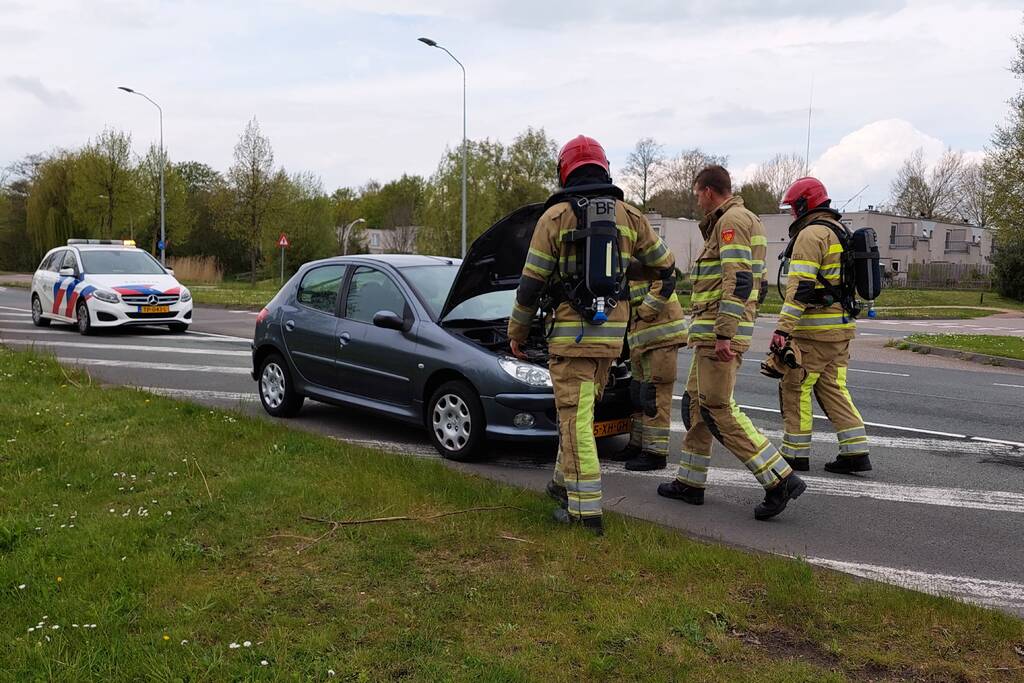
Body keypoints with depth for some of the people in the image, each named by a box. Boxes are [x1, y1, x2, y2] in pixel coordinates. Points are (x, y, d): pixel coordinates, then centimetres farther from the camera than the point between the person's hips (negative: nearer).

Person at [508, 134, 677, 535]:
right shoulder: (628, 216, 8)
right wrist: (650, 311, 28)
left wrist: (517, 333, 6)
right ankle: (565, 483, 33)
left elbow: (531, 284, -5)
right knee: (580, 412, 20)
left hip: (571, 331, -5)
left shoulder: (555, 216, -6)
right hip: (612, 333, 5)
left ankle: (586, 509, -3)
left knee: (575, 419, -2)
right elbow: (666, 268, 16)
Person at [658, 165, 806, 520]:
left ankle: (780, 480, -11)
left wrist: (724, 334, -26)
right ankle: (690, 482, 22)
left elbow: (738, 281, -22)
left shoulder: (731, 221, -12)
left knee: (717, 408, -11)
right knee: (696, 402, 15)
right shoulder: (742, 220, 22)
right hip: (712, 331, 11)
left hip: (719, 330, -11)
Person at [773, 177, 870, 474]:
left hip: (814, 328, -9)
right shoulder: (840, 232, 19)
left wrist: (783, 328, -24)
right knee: (832, 388, 12)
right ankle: (856, 452, 8)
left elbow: (800, 287, -22)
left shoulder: (811, 234, -13)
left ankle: (796, 453, 7)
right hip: (841, 326, 9)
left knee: (795, 387, 1)